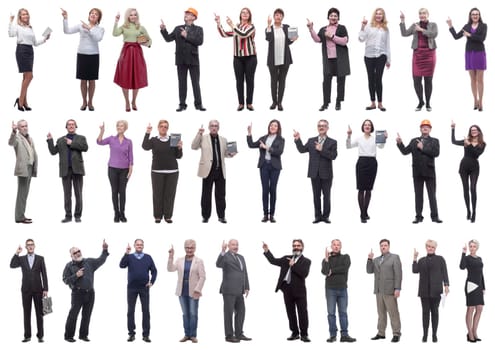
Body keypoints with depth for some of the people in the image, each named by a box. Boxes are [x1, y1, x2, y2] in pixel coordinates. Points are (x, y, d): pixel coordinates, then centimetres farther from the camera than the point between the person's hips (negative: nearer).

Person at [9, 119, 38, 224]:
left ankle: (21, 215, 14)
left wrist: (35, 167, 12)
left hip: (30, 168, 8)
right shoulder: (17, 137, -7)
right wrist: (14, 131, -49)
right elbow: (11, 142, -32)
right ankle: (20, 217, -9)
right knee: (22, 193, -9)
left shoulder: (30, 138, 18)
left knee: (24, 193, 10)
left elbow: (34, 154, 21)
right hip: (22, 168, -8)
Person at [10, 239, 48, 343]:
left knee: (39, 313, 1)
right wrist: (17, 253, -14)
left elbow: (44, 275, 1)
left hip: (37, 289, -1)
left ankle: (40, 335, 4)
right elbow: (12, 265, -10)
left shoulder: (40, 258, 4)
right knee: (27, 313, 3)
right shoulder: (21, 259, 7)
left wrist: (45, 289, -5)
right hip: (26, 290, 1)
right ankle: (27, 336, 7)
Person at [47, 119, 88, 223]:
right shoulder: (60, 140, 18)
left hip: (77, 169, -2)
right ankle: (68, 216, 5)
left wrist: (72, 143, -8)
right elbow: (53, 152, 9)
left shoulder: (81, 138, 12)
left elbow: (85, 148, -8)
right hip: (65, 170, 2)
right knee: (67, 194, 1)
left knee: (78, 194, -2)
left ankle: (77, 216, 4)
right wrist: (50, 140, 1)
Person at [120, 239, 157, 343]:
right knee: (130, 311, 3)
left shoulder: (148, 257, 6)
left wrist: (152, 282, -5)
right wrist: (126, 253, -25)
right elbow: (122, 265, -15)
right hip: (132, 288, 0)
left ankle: (146, 334, 6)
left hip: (144, 288, 0)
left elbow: (154, 271, 8)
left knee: (146, 311, 1)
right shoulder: (129, 257, 2)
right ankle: (131, 333, 11)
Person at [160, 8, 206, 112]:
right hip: (181, 60, 2)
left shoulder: (198, 29, 3)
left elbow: (199, 41, -13)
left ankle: (198, 104, 6)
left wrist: (187, 36, -14)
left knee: (195, 83, 2)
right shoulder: (178, 29, 11)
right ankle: (182, 104, 8)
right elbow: (168, 38, 6)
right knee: (182, 83, 5)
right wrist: (163, 30, -8)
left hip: (193, 60, -2)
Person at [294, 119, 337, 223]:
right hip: (314, 173, 2)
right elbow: (302, 150, 4)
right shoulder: (311, 141, 10)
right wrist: (298, 140, -8)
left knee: (326, 195, 5)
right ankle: (318, 216, 12)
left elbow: (333, 156, -12)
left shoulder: (332, 142, 1)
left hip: (326, 174, -2)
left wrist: (322, 150, -19)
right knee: (316, 195, 6)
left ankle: (326, 216, 12)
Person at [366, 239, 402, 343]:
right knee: (381, 313, 8)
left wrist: (397, 288, -15)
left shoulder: (395, 257, 0)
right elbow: (369, 271, 10)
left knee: (393, 313, -6)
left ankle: (396, 334, -4)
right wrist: (370, 259, -3)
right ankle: (381, 333, 11)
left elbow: (398, 274, -7)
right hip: (379, 290, 6)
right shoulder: (376, 259, 18)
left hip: (389, 290, -6)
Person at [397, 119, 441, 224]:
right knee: (418, 195, 5)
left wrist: (423, 148, -13)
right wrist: (400, 143, -11)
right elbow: (405, 151, 4)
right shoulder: (414, 141, 12)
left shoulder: (434, 141, 6)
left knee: (432, 195, 2)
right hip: (417, 172, 2)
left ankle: (434, 216, 4)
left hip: (429, 171, -2)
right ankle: (419, 216, 9)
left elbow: (436, 153, -11)